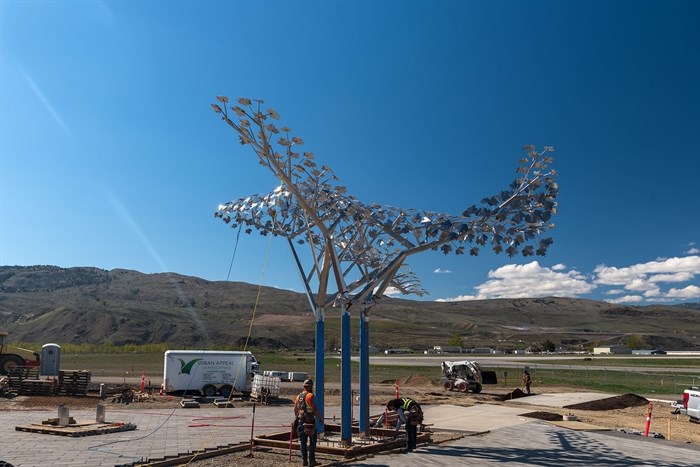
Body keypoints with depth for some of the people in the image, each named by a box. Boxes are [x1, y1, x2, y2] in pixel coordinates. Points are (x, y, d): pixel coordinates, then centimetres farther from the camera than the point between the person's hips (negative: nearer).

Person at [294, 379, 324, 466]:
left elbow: (295, 409, 16)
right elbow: (315, 409, -17)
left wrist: (297, 418, 32)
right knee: (312, 442, 3)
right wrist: (321, 418, -6)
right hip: (310, 422, -6)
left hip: (301, 421, 6)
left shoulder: (298, 396, 8)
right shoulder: (311, 396, -12)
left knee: (303, 442, 10)